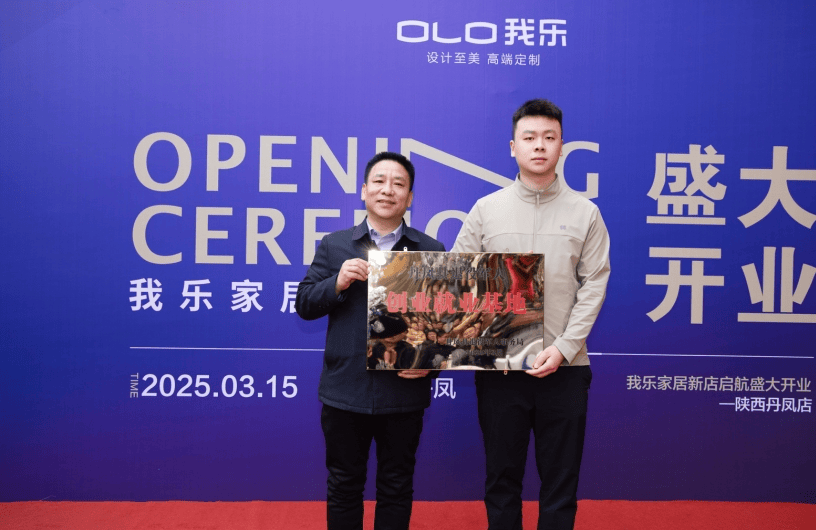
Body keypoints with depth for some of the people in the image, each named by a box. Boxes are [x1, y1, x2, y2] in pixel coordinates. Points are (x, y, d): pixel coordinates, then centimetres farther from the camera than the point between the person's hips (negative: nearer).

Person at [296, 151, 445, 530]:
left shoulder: (432, 251, 3)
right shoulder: (334, 246, 6)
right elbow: (304, 305, 4)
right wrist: (338, 282, -13)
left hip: (404, 393, 0)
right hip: (344, 392, 1)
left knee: (396, 488, 13)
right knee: (343, 485, 13)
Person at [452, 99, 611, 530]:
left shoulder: (585, 213, 4)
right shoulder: (486, 209, 4)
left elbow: (593, 285, -1)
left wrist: (563, 348, -11)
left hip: (564, 367, 0)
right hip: (498, 366, 0)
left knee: (560, 479, 9)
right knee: (501, 477, 11)